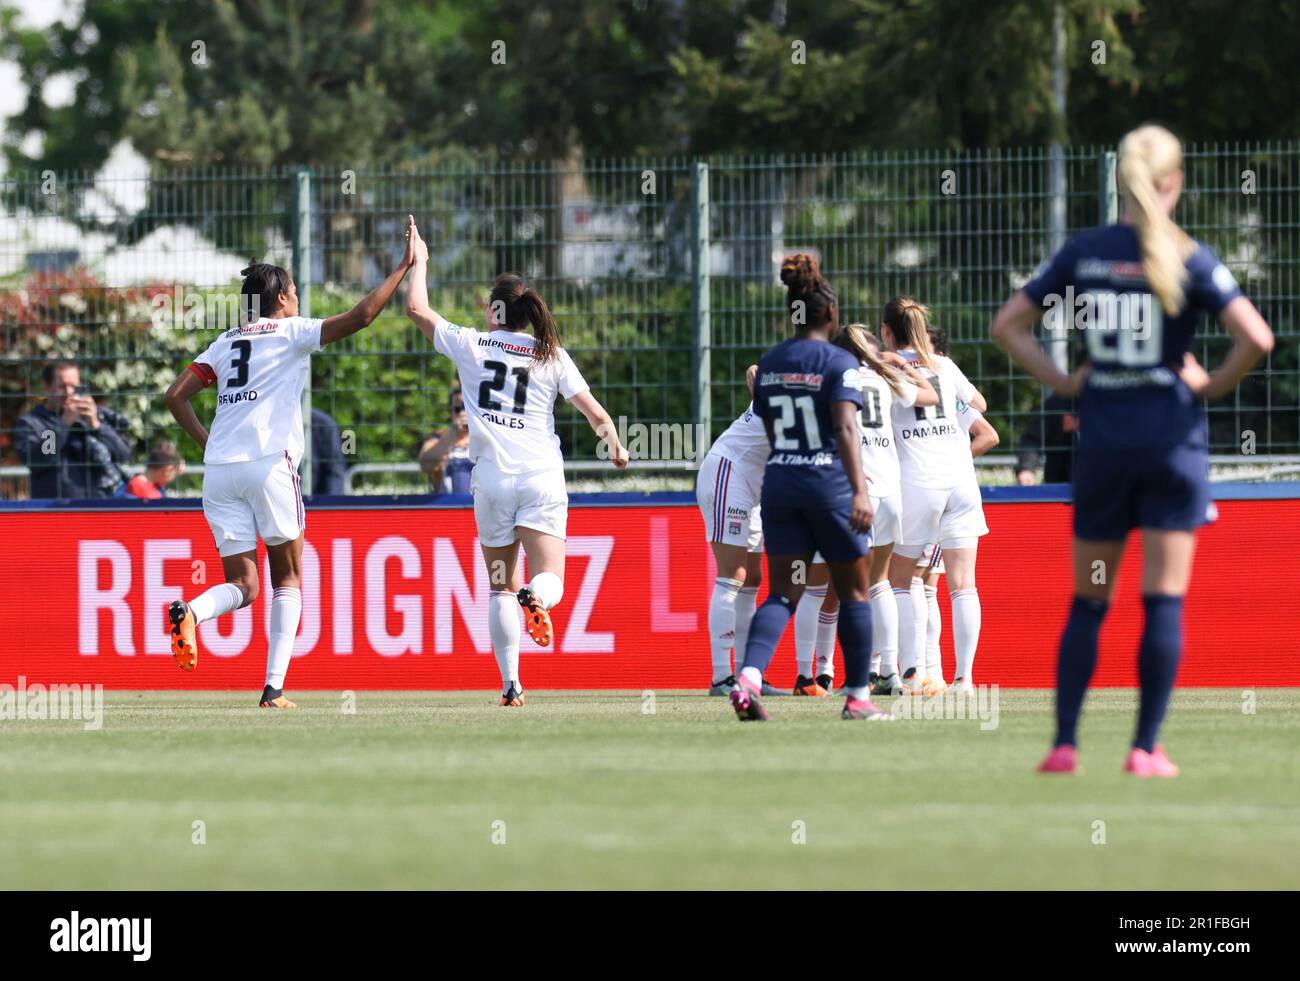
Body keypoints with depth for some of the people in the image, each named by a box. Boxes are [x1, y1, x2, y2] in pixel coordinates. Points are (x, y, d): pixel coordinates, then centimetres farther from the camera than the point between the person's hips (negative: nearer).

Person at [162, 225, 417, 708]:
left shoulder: (225, 343, 19)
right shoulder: (291, 332, 6)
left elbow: (176, 396, 12)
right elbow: (361, 315, -3)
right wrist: (405, 266, 4)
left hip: (220, 469, 4)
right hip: (269, 464, -4)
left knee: (242, 586, 5)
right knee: (288, 579, 8)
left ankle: (190, 611, -28)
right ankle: (274, 687, -2)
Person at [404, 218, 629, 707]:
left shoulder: (472, 344, 5)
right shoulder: (552, 356, 8)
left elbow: (417, 307, 15)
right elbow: (597, 415, 6)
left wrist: (419, 260, 30)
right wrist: (616, 448, 25)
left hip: (492, 480, 0)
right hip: (542, 478, 0)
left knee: (501, 586, 10)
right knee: (550, 580, -6)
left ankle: (511, 684, 2)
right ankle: (536, 596, -43)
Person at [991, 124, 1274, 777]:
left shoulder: (1083, 253, 2)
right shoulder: (1189, 260, -8)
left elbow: (1007, 325, 6)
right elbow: (1256, 337, -18)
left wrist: (1062, 383, 6)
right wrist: (1214, 385, -2)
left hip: (1102, 437, 3)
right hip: (1171, 436, -3)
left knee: (1087, 603, 10)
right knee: (1164, 601, 2)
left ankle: (1064, 743, 4)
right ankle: (1146, 748, -1)